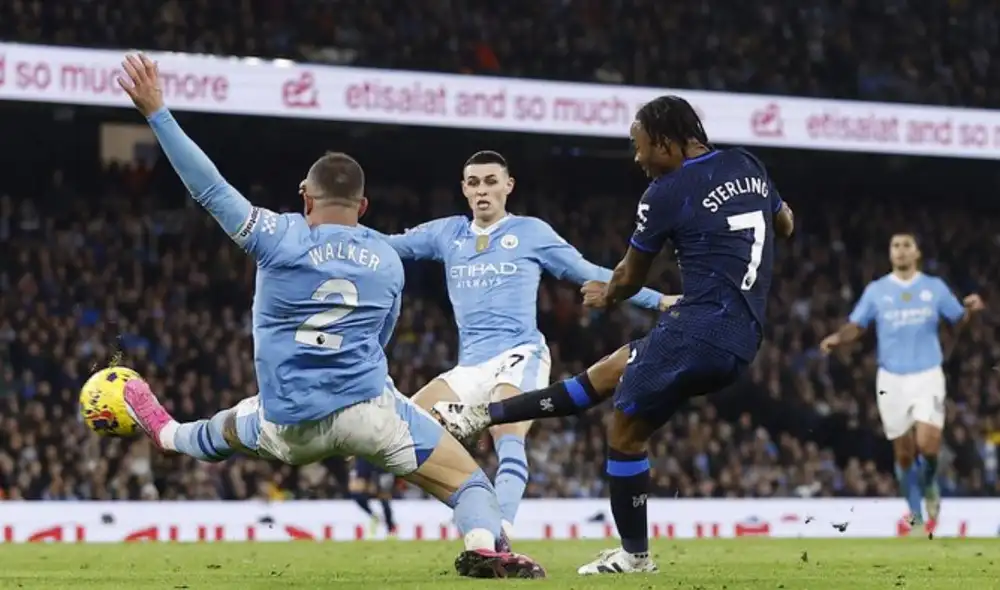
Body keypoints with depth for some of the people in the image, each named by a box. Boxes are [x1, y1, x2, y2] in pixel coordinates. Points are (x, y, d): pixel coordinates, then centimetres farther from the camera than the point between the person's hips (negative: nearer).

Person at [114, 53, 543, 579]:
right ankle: (483, 546, -29)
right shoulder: (389, 260, 7)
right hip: (367, 409, -1)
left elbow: (208, 186, -7)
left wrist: (156, 112, -3)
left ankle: (167, 435, 63)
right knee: (469, 481, -1)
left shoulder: (279, 239, -5)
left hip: (289, 429, 1)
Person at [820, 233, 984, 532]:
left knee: (927, 444, -17)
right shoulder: (876, 290, 3)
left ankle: (929, 484, 16)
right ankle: (915, 514, 19)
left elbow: (959, 320, 6)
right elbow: (856, 326, 5)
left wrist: (970, 309, -16)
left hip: (928, 376, -1)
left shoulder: (935, 287, 3)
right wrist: (837, 338, -15)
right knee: (903, 454, 4)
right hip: (892, 379, 1)